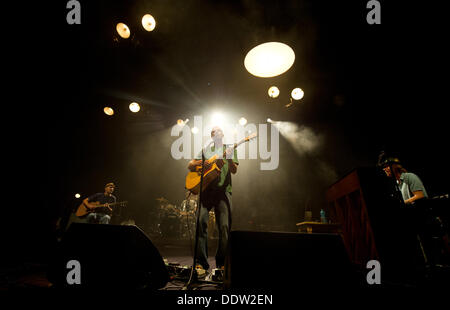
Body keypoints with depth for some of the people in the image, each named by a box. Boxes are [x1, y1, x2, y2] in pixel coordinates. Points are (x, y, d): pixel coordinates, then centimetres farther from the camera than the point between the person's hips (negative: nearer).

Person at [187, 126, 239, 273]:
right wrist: (201, 163, -3)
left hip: (223, 191, -1)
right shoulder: (206, 150, 21)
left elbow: (234, 170, 0)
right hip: (206, 189, 2)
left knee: (224, 226, -7)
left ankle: (221, 262, 8)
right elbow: (190, 165, 17)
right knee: (201, 221, -13)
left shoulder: (230, 149, 14)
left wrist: (229, 158, -19)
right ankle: (201, 261, -5)